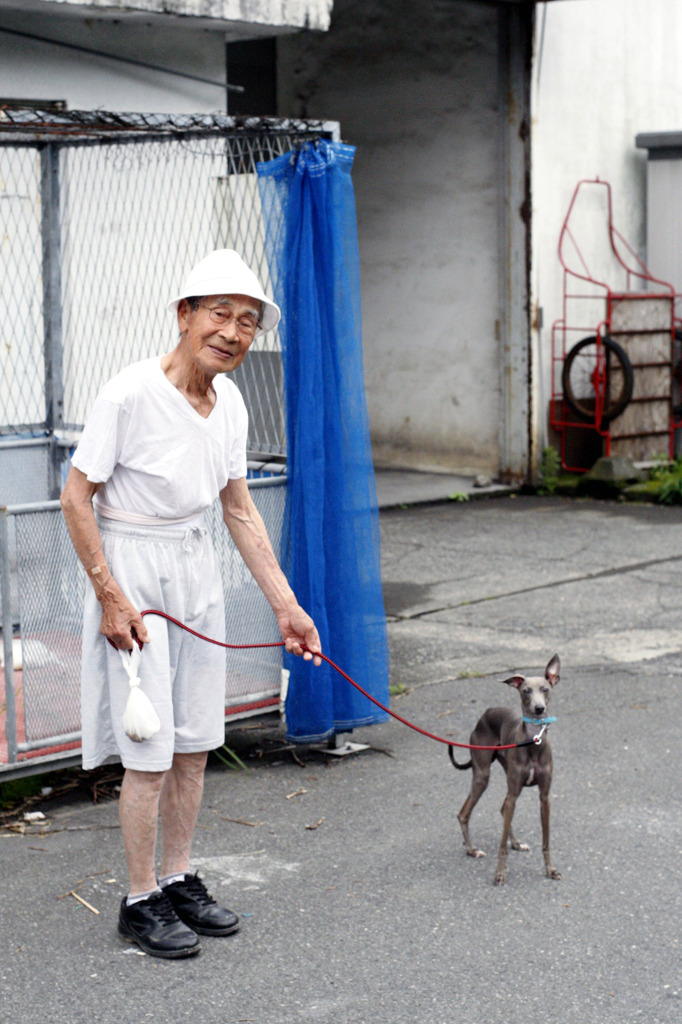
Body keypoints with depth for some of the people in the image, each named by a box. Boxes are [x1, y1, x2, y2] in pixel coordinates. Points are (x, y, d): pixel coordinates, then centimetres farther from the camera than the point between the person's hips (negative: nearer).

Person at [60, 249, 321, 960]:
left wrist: (285, 605, 9)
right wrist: (111, 596, -17)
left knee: (195, 742, 11)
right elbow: (76, 498, -14)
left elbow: (239, 510, 11)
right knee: (151, 750, -4)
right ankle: (140, 901, 10)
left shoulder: (228, 402, 3)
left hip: (195, 568, 7)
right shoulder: (129, 394, -18)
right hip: (132, 570, -7)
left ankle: (178, 881, 26)